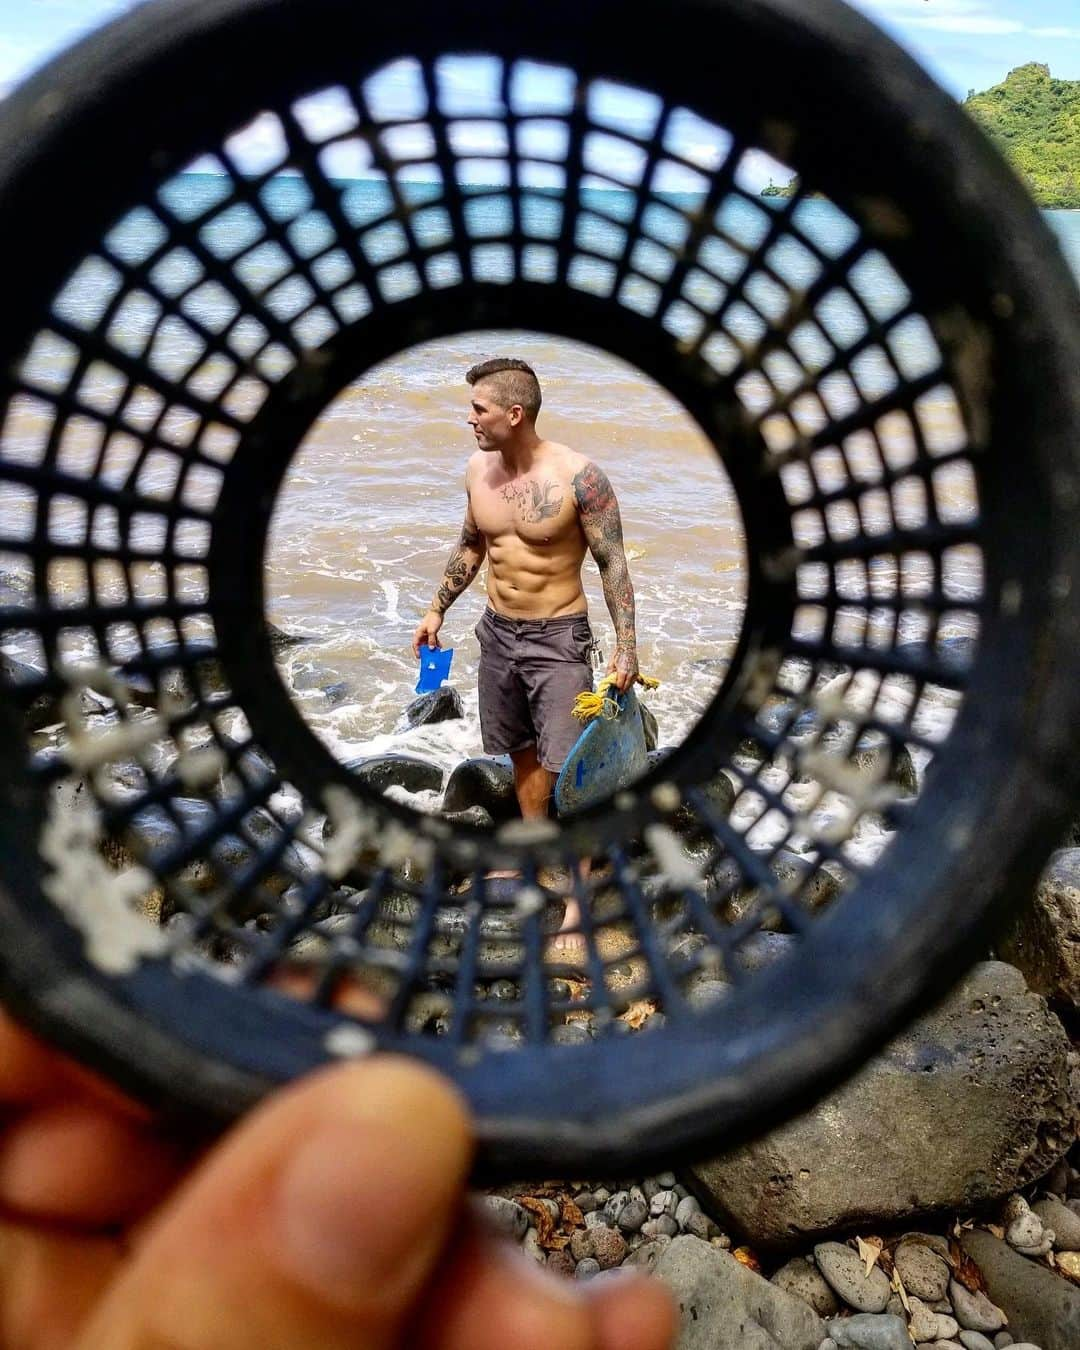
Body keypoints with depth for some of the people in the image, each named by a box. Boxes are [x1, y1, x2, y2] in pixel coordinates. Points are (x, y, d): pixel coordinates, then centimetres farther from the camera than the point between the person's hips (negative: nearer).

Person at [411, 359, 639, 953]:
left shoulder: (577, 476, -17)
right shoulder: (478, 470, 1)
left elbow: (613, 563, -13)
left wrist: (625, 645, -18)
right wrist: (436, 610, 16)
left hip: (558, 637, -6)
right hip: (498, 632, 6)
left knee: (566, 768, -5)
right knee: (521, 750, 19)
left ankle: (573, 907, 5)